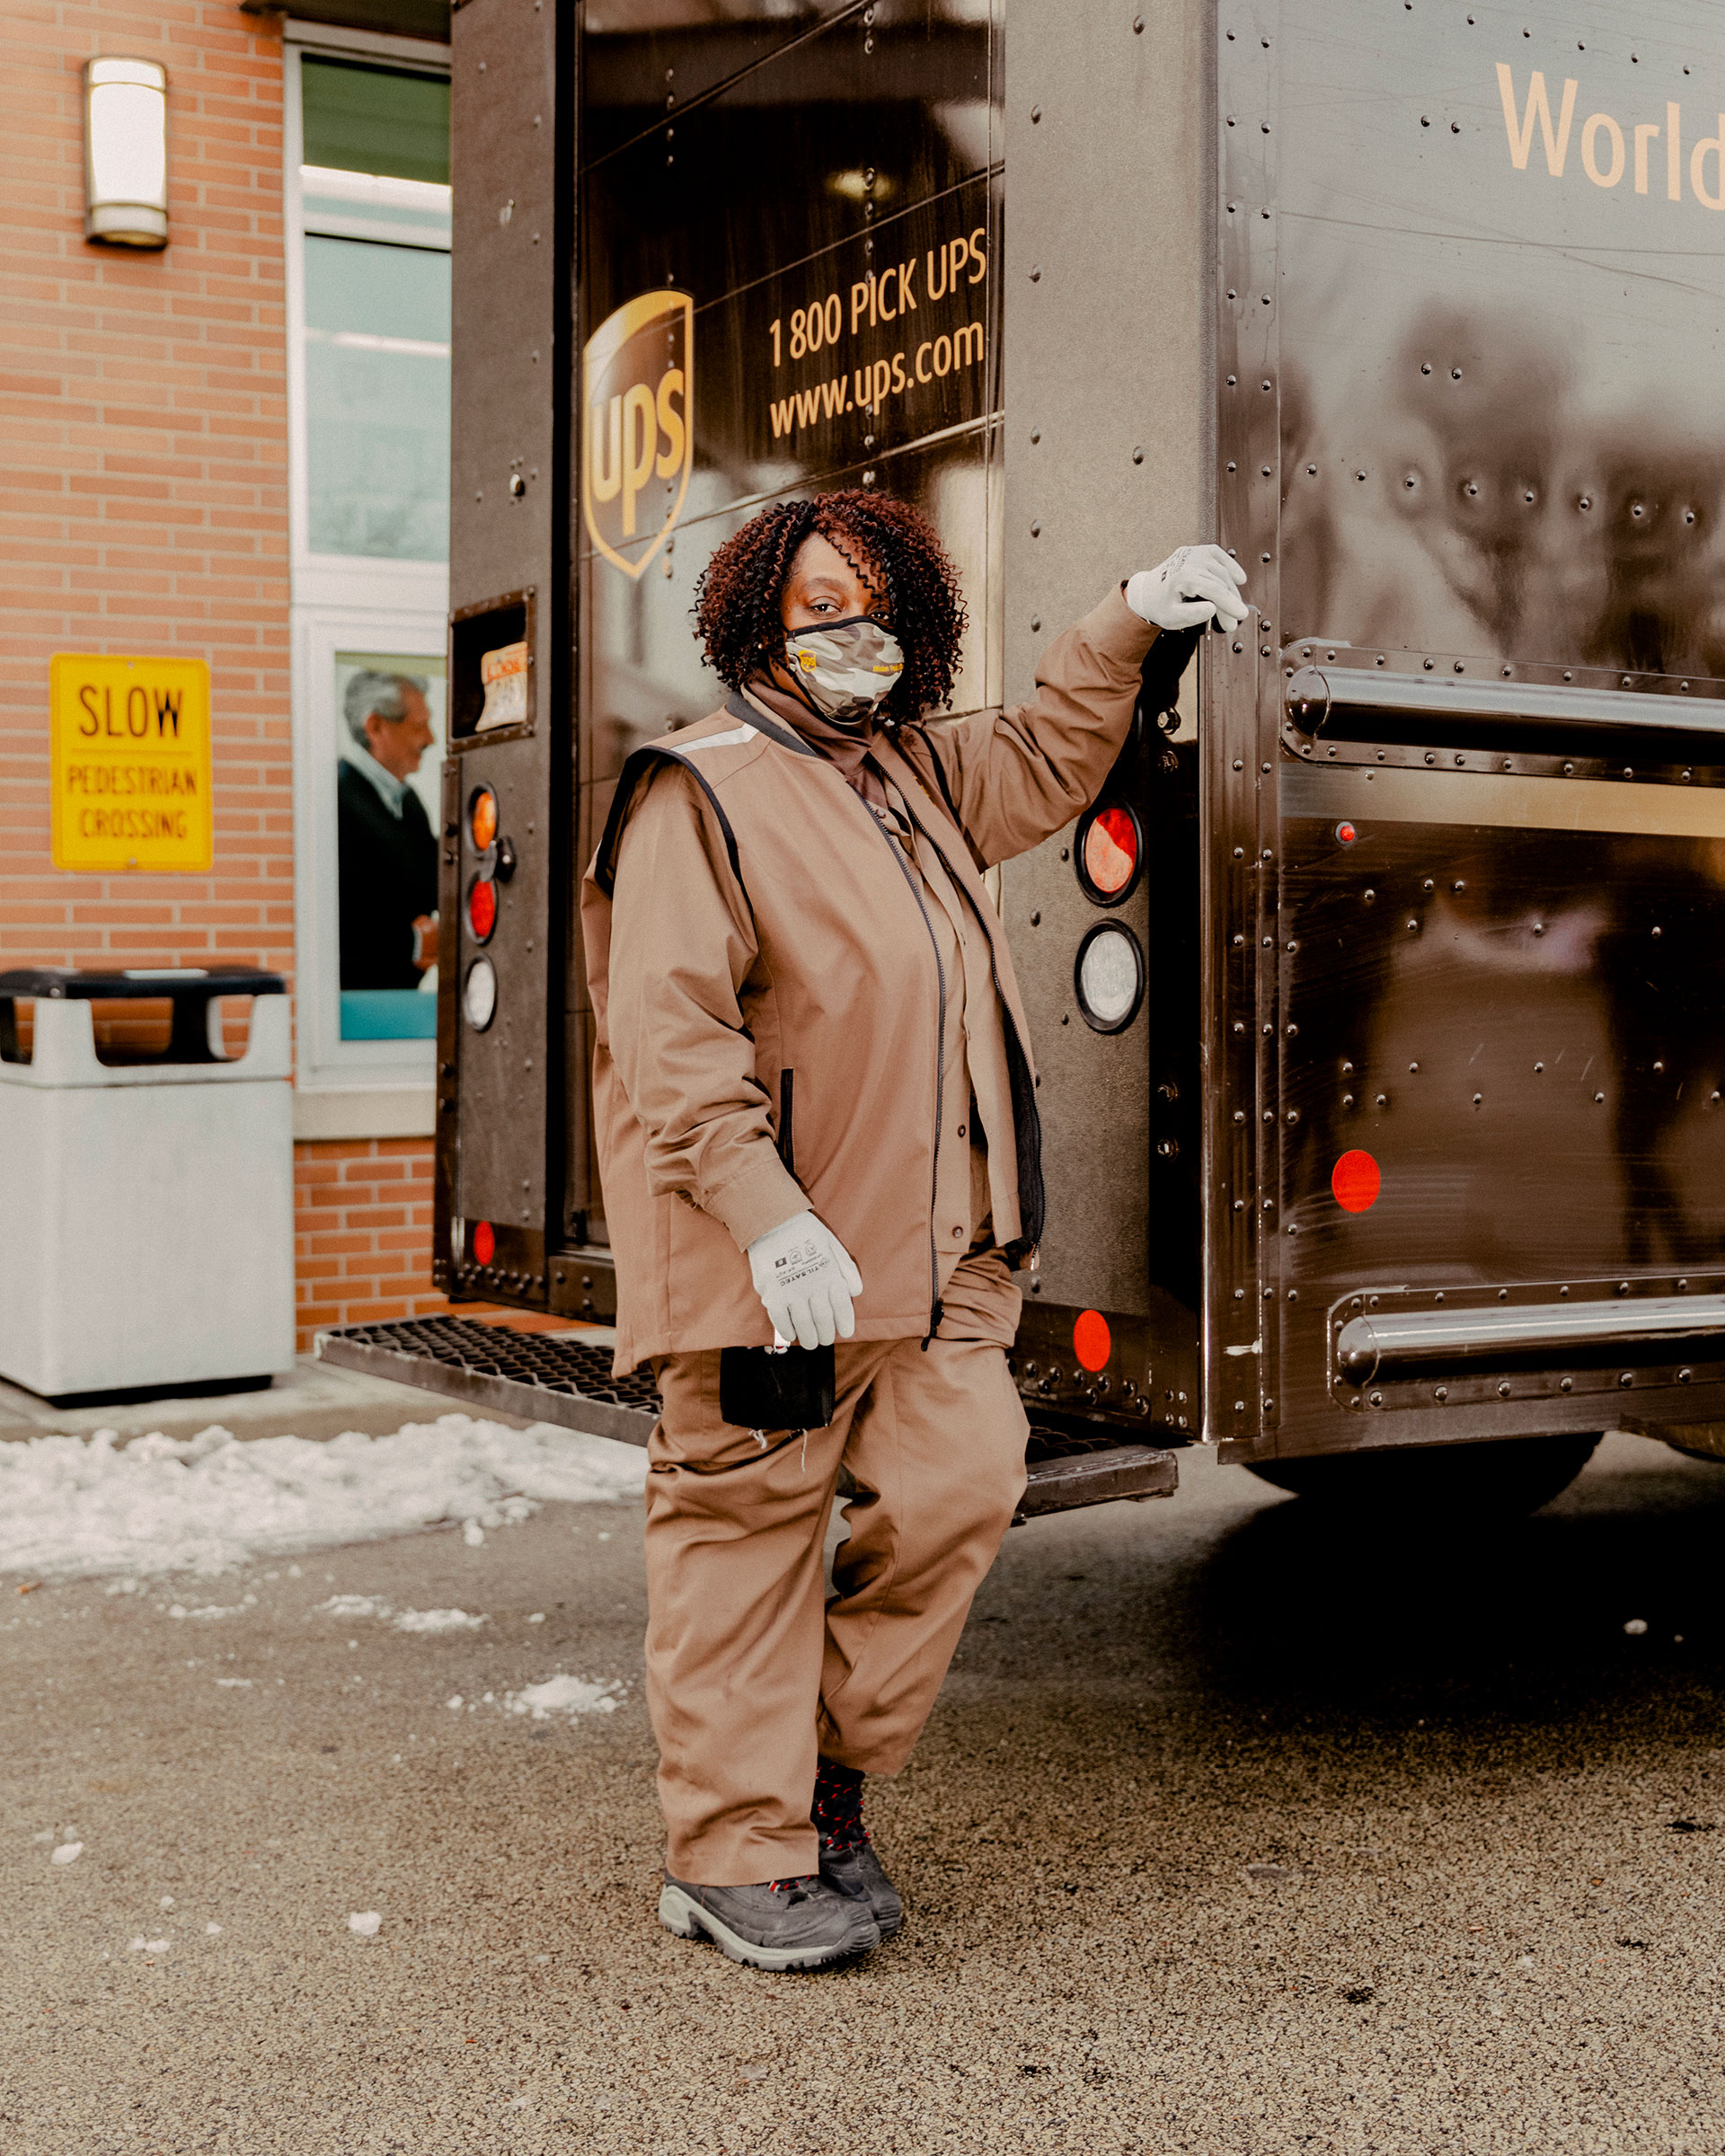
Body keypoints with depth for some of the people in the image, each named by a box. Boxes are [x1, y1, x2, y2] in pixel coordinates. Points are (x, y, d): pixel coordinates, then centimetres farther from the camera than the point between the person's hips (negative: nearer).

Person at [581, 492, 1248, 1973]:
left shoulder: (917, 776, 18)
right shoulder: (701, 792, -7)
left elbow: (1044, 765, 38)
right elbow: (672, 1036, -16)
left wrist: (1128, 626, 27)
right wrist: (766, 1216, -25)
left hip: (937, 1246, 8)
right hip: (770, 1258, -7)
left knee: (961, 1483, 1)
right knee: (750, 1531, 0)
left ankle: (826, 1782, 20)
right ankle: (732, 1857, 13)